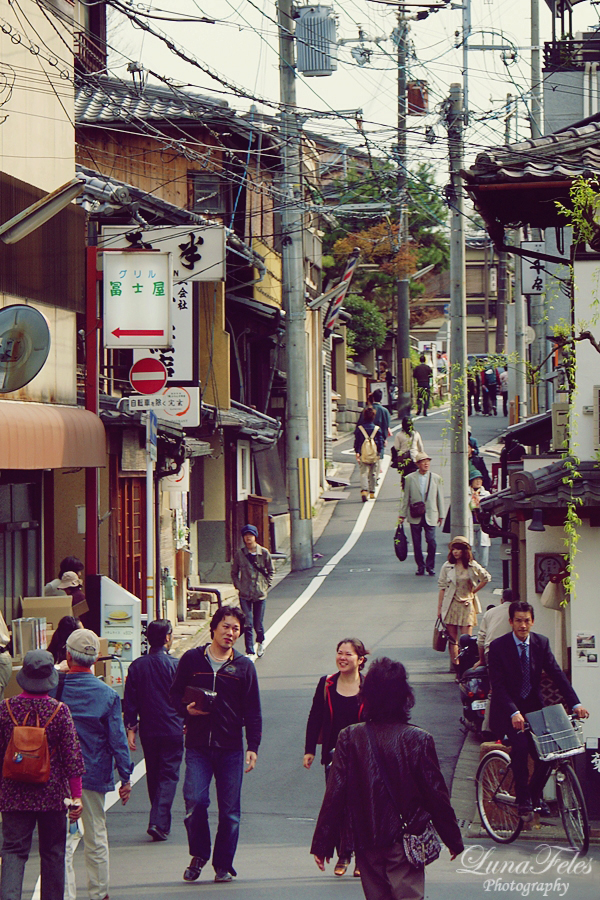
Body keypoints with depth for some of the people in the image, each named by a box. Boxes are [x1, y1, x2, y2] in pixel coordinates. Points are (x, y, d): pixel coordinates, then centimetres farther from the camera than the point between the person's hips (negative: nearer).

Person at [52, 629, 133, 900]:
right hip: (94, 774, 1)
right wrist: (125, 777, 3)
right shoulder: (107, 695, -6)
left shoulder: (53, 690, -6)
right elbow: (118, 739, -4)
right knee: (96, 838, 14)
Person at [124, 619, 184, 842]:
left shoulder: (137, 666, 1)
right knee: (168, 775, 0)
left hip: (147, 731, 4)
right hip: (172, 730, -4)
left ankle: (159, 822, 23)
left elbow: (130, 700, 1)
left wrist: (130, 728, 4)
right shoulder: (175, 665, -9)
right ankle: (159, 822, -14)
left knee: (153, 775, 16)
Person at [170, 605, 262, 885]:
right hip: (198, 746, -1)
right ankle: (199, 855, 9)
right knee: (195, 801, -13)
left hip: (231, 748, 1)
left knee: (229, 810, 2)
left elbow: (252, 712, 7)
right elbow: (175, 694, 13)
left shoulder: (244, 666, 7)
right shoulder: (191, 659, 5)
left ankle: (223, 864, 14)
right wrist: (187, 708, -9)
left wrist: (253, 747, -1)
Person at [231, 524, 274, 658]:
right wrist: (238, 586, 0)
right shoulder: (239, 554, -1)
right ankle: (249, 652, -1)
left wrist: (266, 585, 2)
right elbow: (234, 573, 11)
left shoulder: (264, 553, -1)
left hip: (260, 594, 0)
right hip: (245, 595, 0)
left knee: (258, 624, 6)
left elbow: (270, 571, 11)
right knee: (248, 624, -8)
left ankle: (261, 641, 38)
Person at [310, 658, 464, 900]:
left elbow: (335, 793, -5)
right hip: (405, 842, -2)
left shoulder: (350, 737, -6)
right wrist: (453, 839, 8)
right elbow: (436, 795, -4)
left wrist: (322, 843, 1)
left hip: (366, 841, 2)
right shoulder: (418, 739, -9)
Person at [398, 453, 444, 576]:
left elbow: (440, 497, 10)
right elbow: (405, 498, 8)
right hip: (415, 516, 0)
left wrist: (441, 515, 10)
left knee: (431, 541, -9)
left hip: (430, 515, 0)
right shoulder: (410, 479, 4)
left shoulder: (436, 478, 6)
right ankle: (420, 566, 15)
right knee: (416, 543, 3)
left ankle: (430, 566, 7)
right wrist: (402, 515, 6)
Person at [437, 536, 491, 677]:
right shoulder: (447, 566, 1)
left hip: (467, 606, -1)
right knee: (452, 639, 1)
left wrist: (473, 592, 9)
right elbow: (442, 587, 4)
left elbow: (486, 578, 15)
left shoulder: (473, 566, 1)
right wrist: (439, 607, 1)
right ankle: (456, 668, 8)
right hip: (450, 606, 1)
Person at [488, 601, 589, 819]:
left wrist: (576, 704, -21)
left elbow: (557, 674, -8)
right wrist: (514, 713, -35)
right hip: (507, 711, -4)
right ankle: (523, 801, -17)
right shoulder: (498, 646, -13)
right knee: (521, 743, -29)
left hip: (533, 707, 4)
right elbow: (498, 685, -20)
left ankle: (534, 797, 15)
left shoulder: (541, 643, -1)